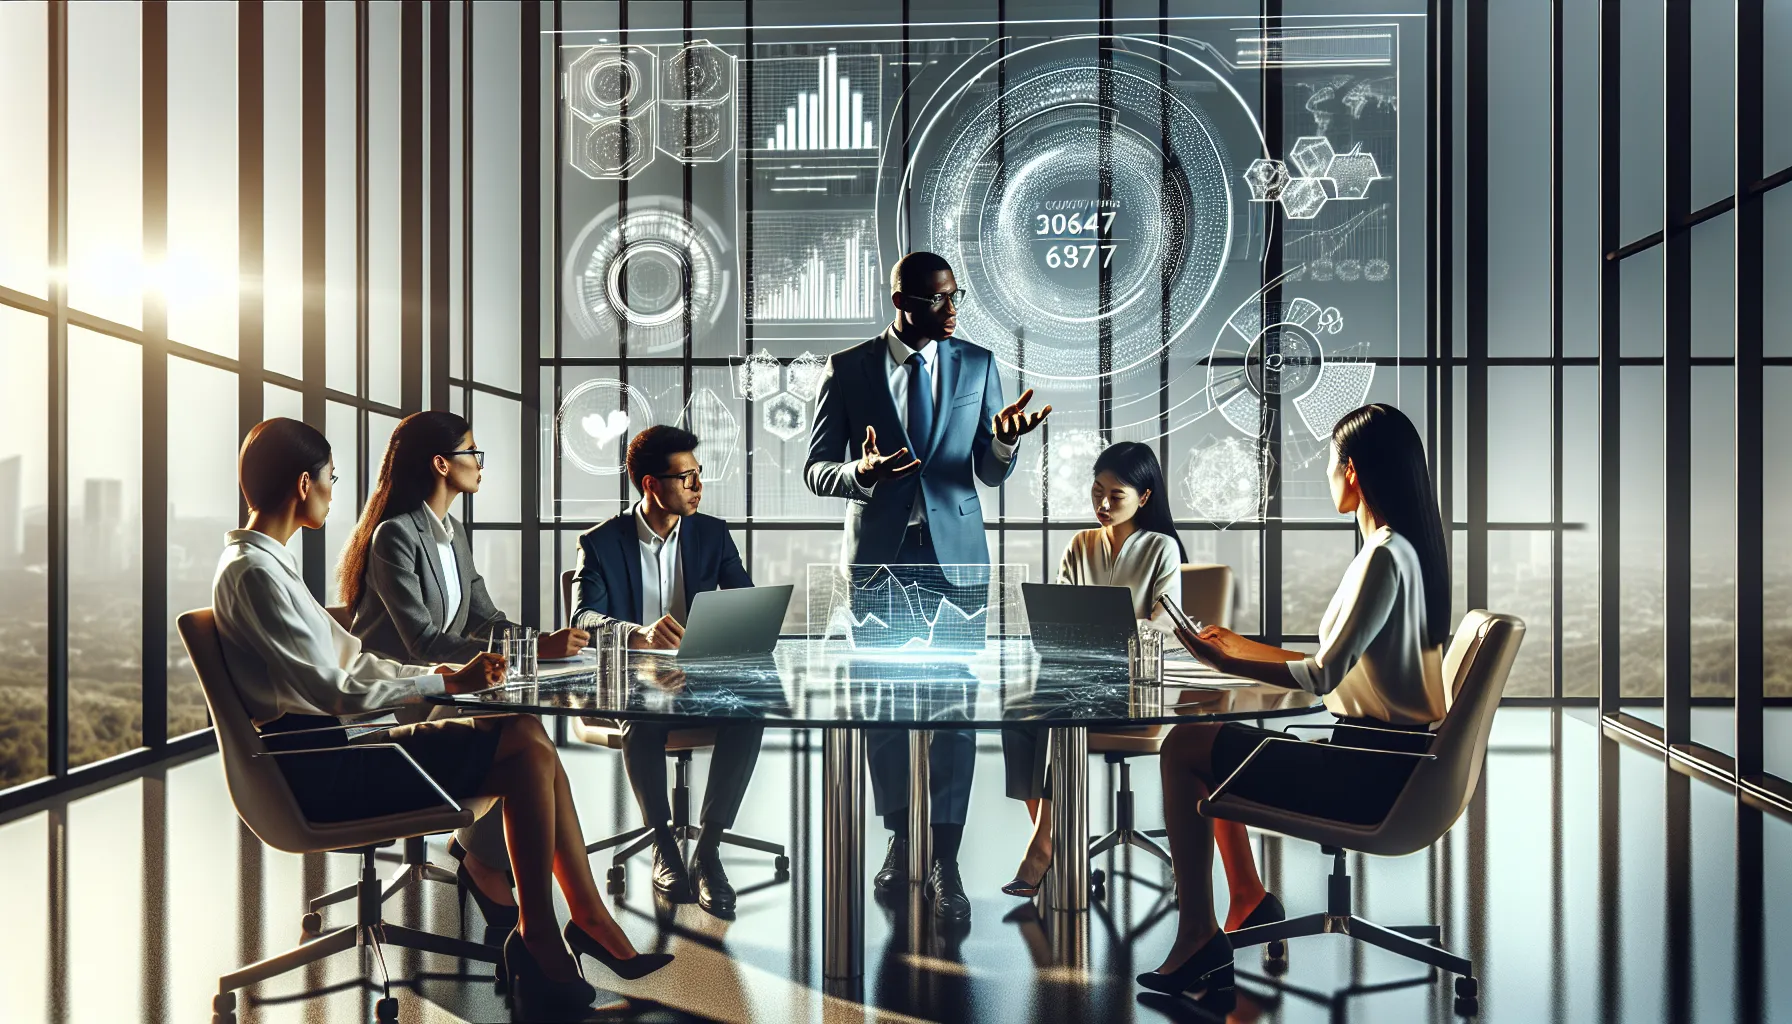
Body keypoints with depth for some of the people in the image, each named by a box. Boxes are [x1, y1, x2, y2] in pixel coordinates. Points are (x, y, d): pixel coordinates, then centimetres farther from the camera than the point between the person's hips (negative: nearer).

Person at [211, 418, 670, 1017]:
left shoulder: (265, 563, 19)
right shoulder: (252, 573, -13)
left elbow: (348, 661, 17)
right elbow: (333, 691, -19)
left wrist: (447, 673, 5)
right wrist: (447, 682, -14)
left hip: (330, 749, 9)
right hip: (323, 771, -9)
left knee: (529, 742, -4)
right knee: (527, 747, -16)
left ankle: (590, 920, -1)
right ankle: (539, 939, -5)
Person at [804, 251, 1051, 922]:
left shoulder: (977, 365, 4)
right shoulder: (848, 371, 0)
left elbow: (991, 475, 3)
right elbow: (816, 470, 0)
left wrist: (1005, 440, -19)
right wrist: (861, 473, -21)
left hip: (955, 550, 0)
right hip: (878, 551, 0)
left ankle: (946, 863, 9)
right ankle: (900, 840, 28)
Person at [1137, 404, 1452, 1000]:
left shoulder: (1384, 557, -20)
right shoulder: (1404, 548, 11)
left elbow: (1323, 675, -25)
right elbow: (1343, 663, 15)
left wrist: (1224, 662, -16)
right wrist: (1244, 648, 16)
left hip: (1372, 772, -10)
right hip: (1386, 755, 10)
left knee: (1184, 748, -7)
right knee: (1209, 743, 19)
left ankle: (1196, 935, 1)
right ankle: (1248, 901, 22)